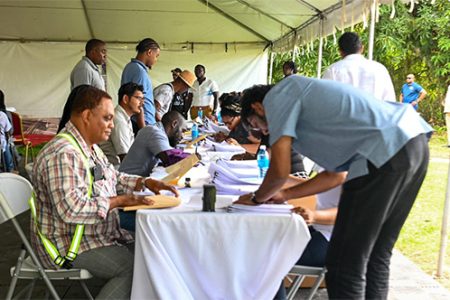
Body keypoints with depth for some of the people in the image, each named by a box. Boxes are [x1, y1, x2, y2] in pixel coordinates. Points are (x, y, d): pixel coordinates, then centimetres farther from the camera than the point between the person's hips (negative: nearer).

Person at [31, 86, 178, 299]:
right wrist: (117, 201, -21)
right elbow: (71, 209, -31)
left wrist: (146, 182, 5)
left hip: (97, 234, 10)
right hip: (69, 246, -10)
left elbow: (114, 178, 22)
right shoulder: (63, 154, -24)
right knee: (135, 268, -21)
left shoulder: (90, 148, 11)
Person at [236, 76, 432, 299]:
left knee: (346, 264, 0)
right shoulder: (307, 98, 31)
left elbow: (280, 171, -2)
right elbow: (336, 175, 29)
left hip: (386, 153, -10)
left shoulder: (276, 96, 5)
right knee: (376, 258, 18)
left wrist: (257, 197, 18)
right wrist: (284, 194, 34)